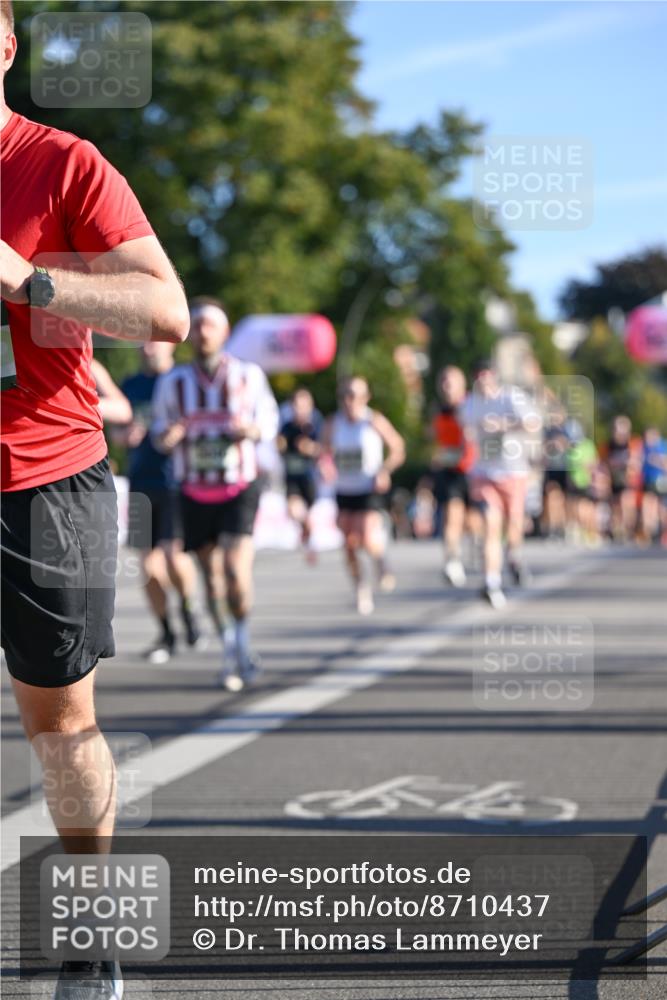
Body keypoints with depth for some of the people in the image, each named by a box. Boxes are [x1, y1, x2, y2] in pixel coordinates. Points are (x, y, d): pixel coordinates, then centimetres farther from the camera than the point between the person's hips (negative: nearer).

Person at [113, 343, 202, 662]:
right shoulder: (131, 385, 13)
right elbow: (117, 430, 19)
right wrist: (124, 435, -4)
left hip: (175, 481, -4)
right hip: (141, 484, 4)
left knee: (174, 554, -17)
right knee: (149, 564, 4)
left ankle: (188, 611, 10)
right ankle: (166, 634, 16)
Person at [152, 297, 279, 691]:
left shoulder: (249, 375, -1)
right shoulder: (173, 382, 2)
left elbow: (269, 420, 9)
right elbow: (161, 433, 10)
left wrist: (253, 430, -14)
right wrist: (167, 436, -14)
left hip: (240, 486, -2)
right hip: (196, 492, 2)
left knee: (237, 569, -17)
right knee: (212, 576, 2)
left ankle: (243, 640, 4)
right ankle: (230, 654, 15)